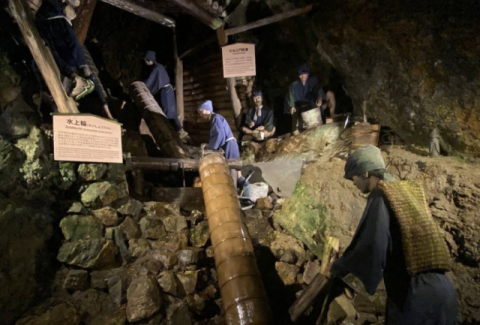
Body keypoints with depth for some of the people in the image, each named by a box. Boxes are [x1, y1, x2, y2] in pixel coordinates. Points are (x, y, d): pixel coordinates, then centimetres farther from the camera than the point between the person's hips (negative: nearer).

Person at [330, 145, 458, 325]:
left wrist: (339, 266, -2)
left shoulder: (381, 194, -8)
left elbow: (372, 246, -18)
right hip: (440, 286, 8)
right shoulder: (410, 191, 16)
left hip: (416, 292, -8)